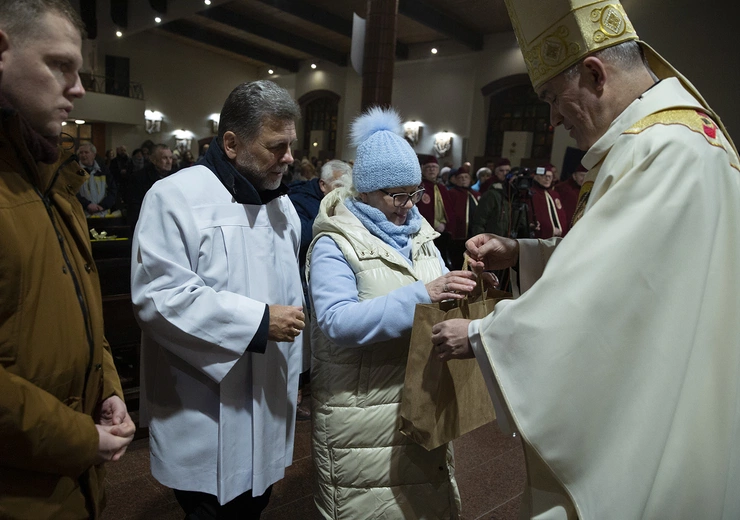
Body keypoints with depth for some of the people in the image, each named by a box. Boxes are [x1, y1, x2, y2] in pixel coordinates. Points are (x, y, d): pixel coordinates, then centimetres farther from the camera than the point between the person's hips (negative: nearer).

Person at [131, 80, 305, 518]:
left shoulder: (281, 202, 10)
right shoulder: (176, 197, -15)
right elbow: (158, 295, -23)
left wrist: (291, 375, 17)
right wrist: (258, 321, -20)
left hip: (267, 404, 7)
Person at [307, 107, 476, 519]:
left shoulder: (418, 233, 8)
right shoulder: (334, 245, -11)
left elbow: (437, 301, 12)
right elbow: (336, 322, -25)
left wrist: (463, 291, -10)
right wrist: (420, 296, -31)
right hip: (362, 411, -5)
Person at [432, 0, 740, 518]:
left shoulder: (670, 150, -24)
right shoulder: (661, 136, 9)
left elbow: (598, 299, -27)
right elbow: (610, 258, 14)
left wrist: (478, 336, -16)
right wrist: (519, 252, 3)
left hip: (649, 432, -9)